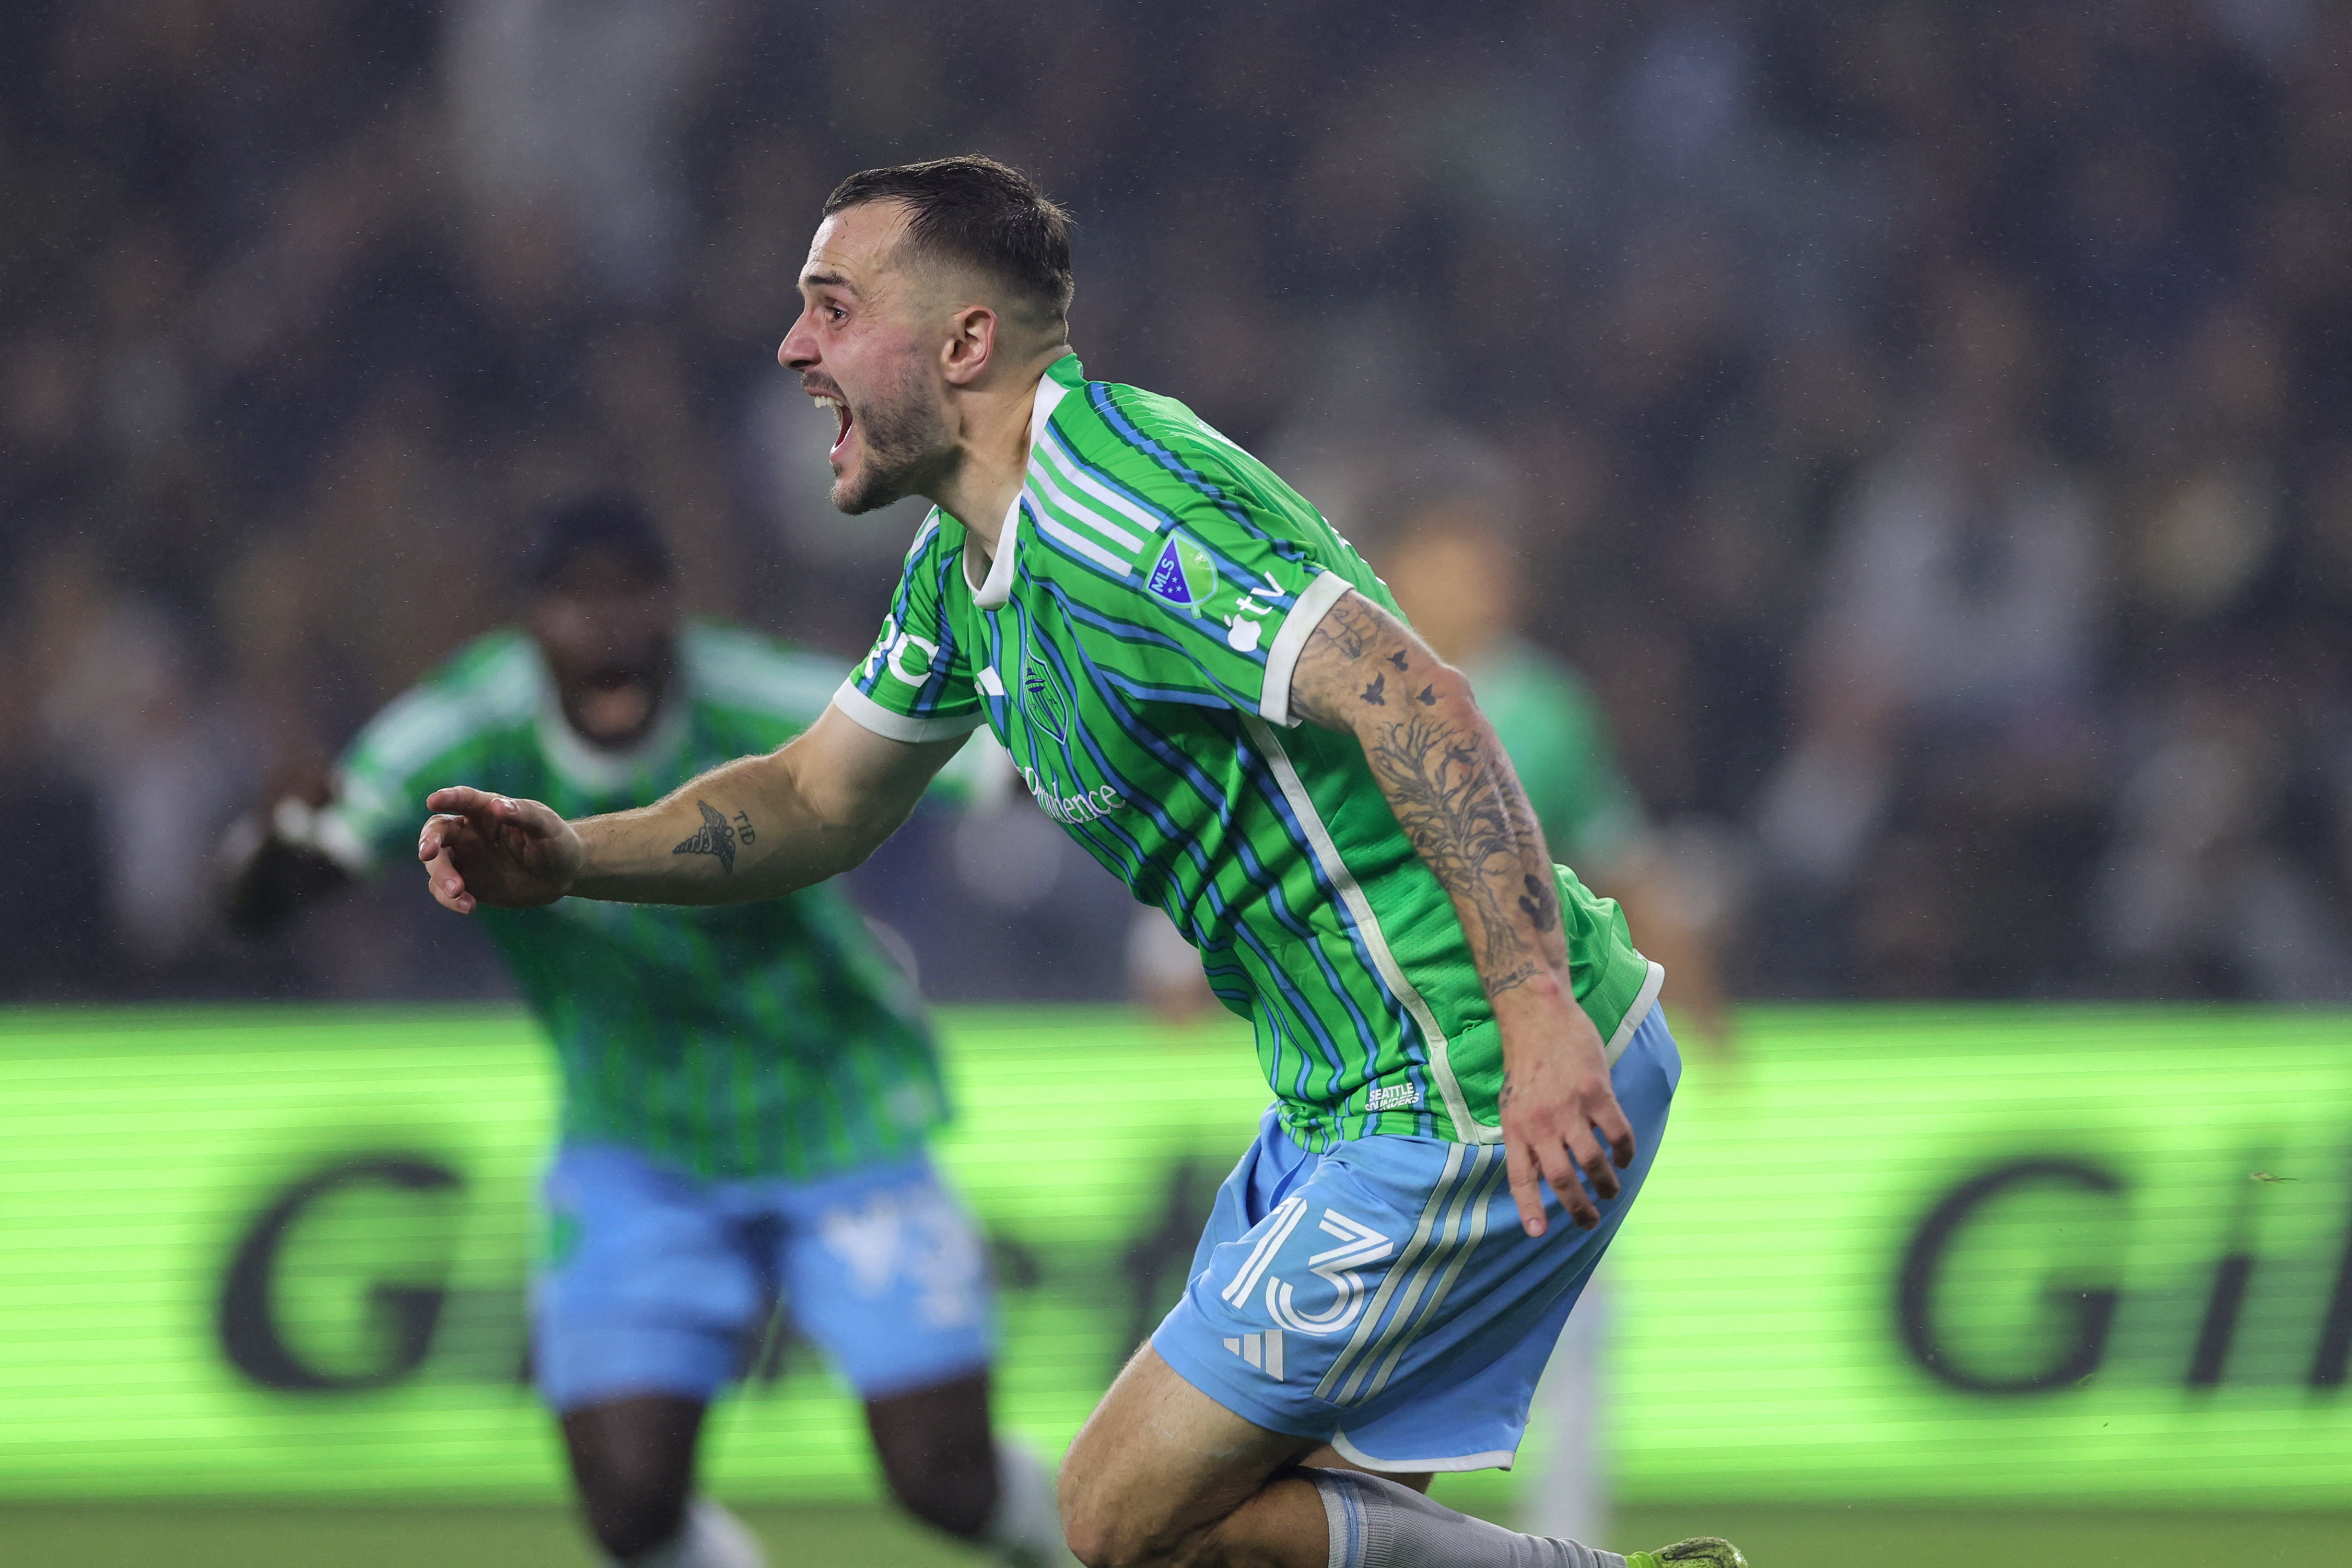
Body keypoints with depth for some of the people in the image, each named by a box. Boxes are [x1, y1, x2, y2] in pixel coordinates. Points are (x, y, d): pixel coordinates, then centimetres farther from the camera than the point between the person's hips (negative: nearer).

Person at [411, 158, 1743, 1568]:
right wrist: (570, 856, 5)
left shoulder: (1113, 510, -20)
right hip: (1369, 1096, 10)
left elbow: (1416, 700, -31)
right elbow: (820, 800, 23)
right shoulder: (971, 562, 12)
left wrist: (1541, 1018, -40)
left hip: (1482, 1110, -10)